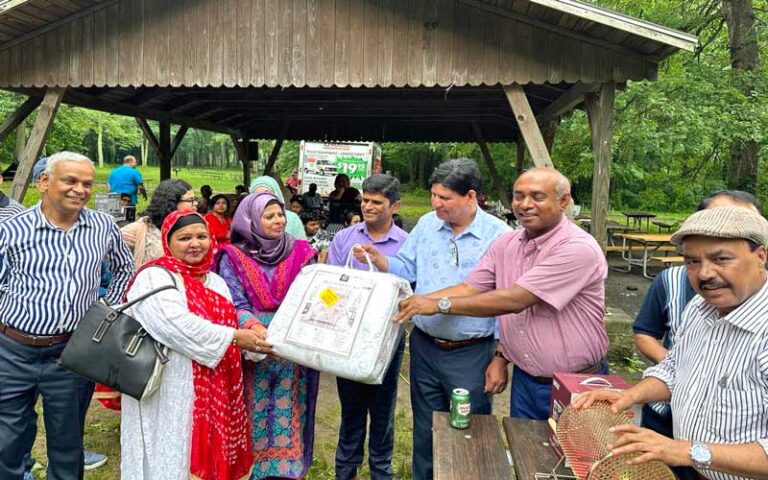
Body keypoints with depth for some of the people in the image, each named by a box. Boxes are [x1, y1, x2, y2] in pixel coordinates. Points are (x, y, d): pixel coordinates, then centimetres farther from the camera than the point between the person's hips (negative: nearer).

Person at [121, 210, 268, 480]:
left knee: (212, 456, 15)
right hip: (171, 392, -7)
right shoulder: (154, 277, -11)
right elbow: (177, 326, -24)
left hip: (216, 390, 7)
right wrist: (234, 338, -21)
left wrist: (263, 343, -4)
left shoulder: (215, 281, 15)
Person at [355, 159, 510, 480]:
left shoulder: (499, 235, -13)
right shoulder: (426, 224, 2)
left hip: (471, 354, -4)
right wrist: (378, 259, -12)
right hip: (424, 347, 4)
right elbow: (407, 269, 7)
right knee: (424, 431, 20)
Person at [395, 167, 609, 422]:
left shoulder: (578, 248, -22)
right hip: (525, 380, 6)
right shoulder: (505, 244, 1)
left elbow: (514, 300, -27)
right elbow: (469, 288, 3)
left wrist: (440, 304, -24)